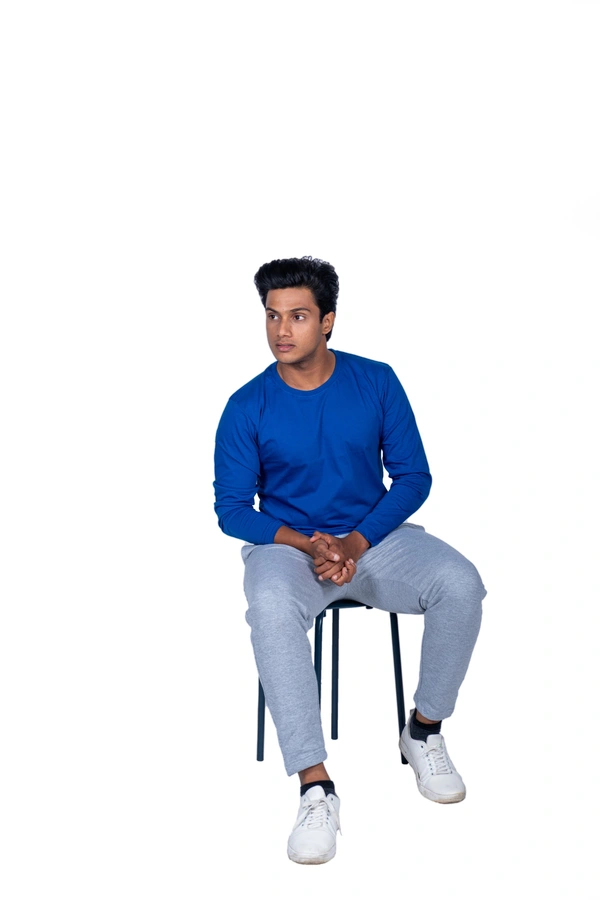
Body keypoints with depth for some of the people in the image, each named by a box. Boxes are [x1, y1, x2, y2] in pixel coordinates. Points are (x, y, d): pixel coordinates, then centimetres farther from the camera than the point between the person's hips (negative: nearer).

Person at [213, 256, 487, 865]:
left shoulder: (376, 382, -3)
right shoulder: (247, 407, -6)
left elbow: (413, 477, -1)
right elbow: (231, 510, -3)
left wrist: (357, 543, -16)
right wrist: (306, 543, -20)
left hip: (374, 535, 2)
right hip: (288, 544, -1)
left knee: (460, 585, -26)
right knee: (270, 607, -37)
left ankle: (424, 730, -3)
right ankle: (315, 788, -32)